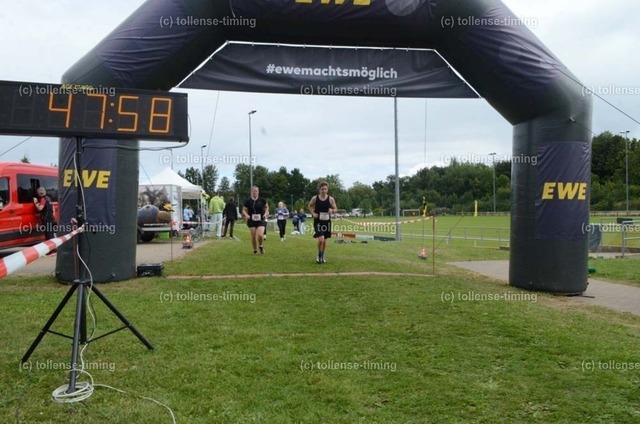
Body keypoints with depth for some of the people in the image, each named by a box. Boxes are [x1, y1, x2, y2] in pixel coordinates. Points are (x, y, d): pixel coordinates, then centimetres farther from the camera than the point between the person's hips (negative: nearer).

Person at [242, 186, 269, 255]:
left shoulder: (262, 200, -2)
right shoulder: (248, 201, -1)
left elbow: (266, 207, 14)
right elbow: (244, 210, 7)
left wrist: (266, 213, -2)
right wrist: (246, 215, -12)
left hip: (261, 220, -1)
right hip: (252, 221, 1)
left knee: (260, 235, -18)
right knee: (253, 236, 1)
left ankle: (261, 246, 13)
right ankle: (255, 250, 23)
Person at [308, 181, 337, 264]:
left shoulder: (330, 199, -4)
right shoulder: (315, 198, -6)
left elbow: (335, 209, 6)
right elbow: (310, 206, 11)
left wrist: (332, 210, -17)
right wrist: (313, 213, -5)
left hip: (326, 221, 2)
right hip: (318, 221, -2)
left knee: (324, 240, 12)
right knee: (321, 240, -16)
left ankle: (322, 256, 31)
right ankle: (319, 256, 8)